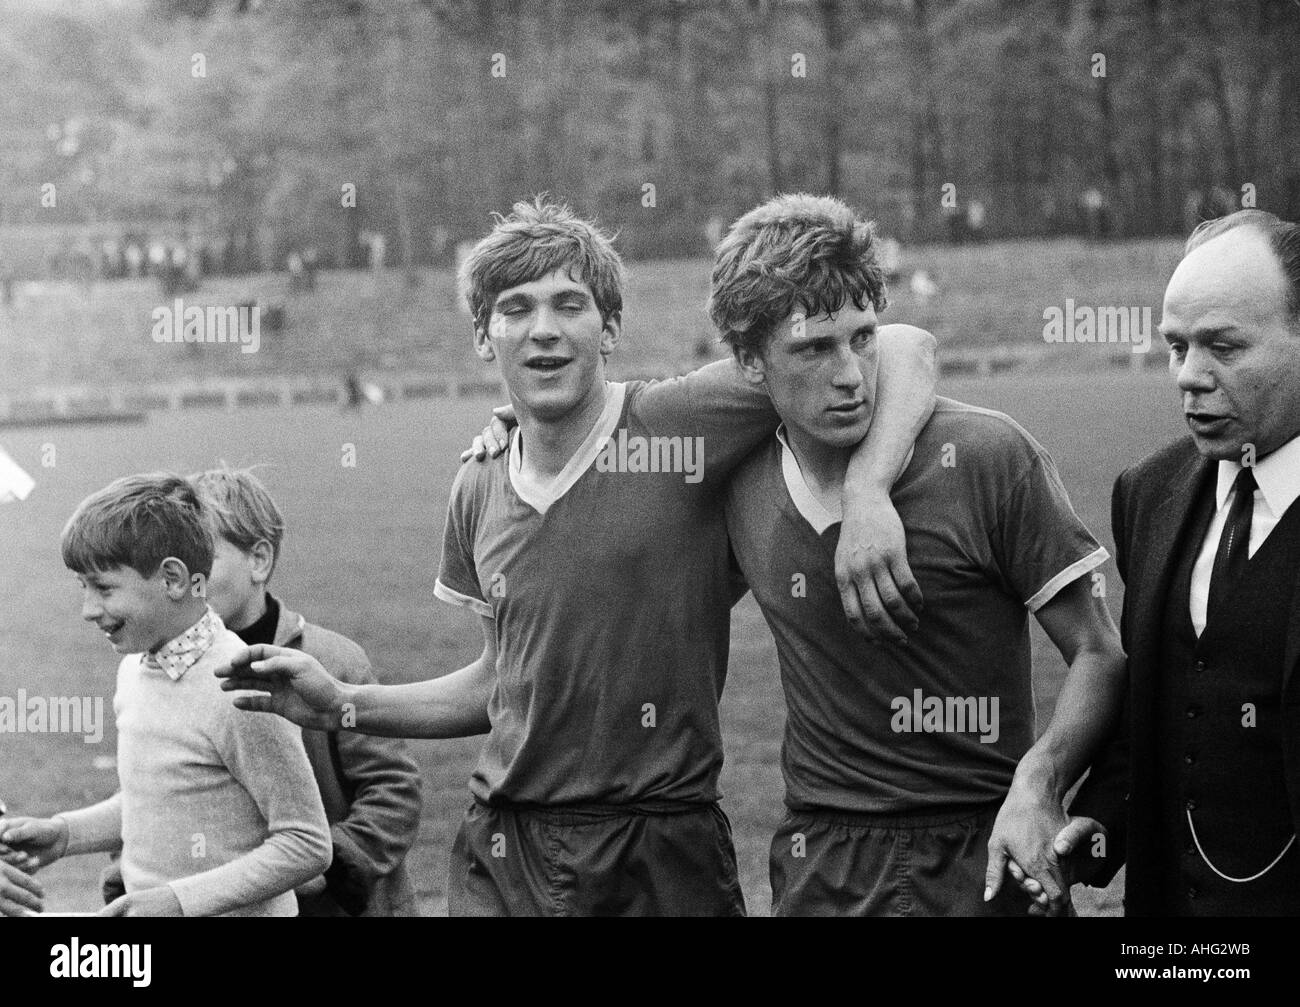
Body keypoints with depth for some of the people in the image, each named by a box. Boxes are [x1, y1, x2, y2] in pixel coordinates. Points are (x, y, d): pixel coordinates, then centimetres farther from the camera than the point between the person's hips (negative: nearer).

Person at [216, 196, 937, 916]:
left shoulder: (680, 424, -10)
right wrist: (342, 706, 12)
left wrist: (865, 493, -29)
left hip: (662, 857, -4)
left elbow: (902, 349, -13)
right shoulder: (479, 492, 8)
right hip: (501, 862, 4)